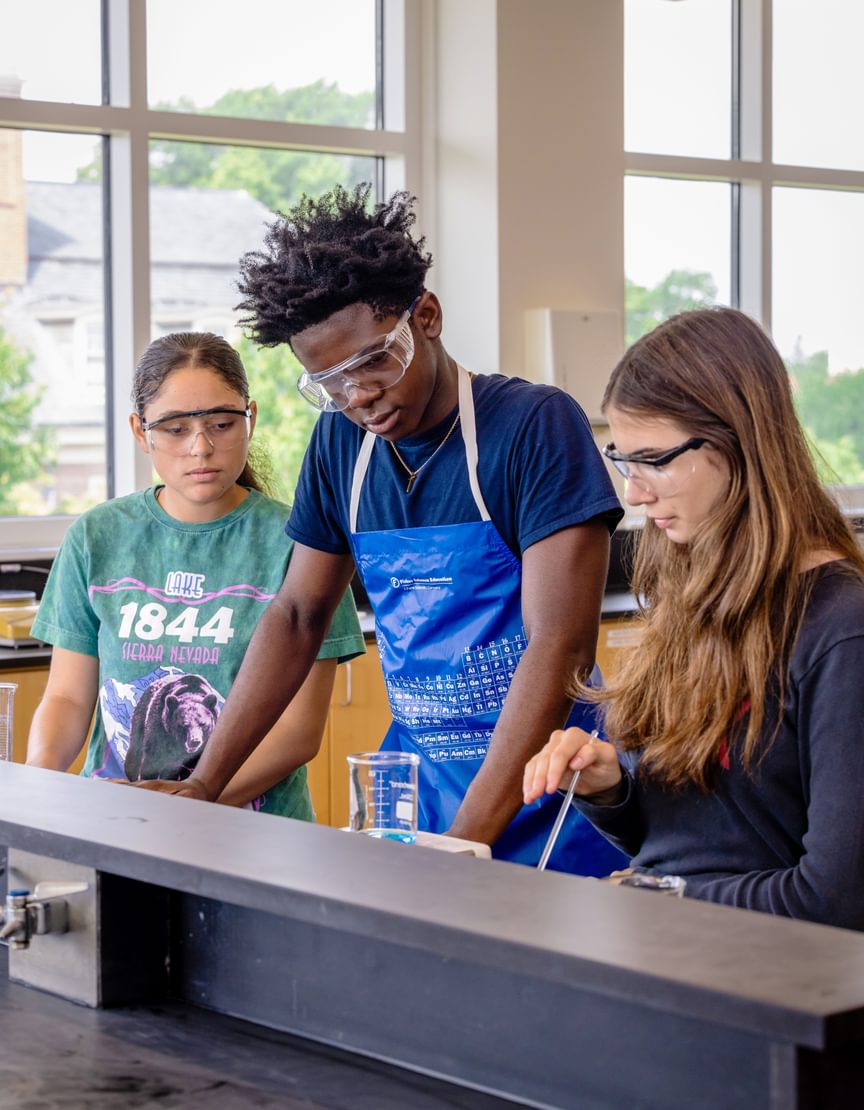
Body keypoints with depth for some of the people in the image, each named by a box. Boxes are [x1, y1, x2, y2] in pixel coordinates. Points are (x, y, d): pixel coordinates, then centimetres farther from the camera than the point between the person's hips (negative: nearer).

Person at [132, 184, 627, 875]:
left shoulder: (537, 425, -14)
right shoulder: (341, 441, 5)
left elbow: (560, 649, -20)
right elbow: (298, 616, 14)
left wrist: (464, 841, -26)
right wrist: (205, 783, 6)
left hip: (538, 790, -5)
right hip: (417, 778, 5)